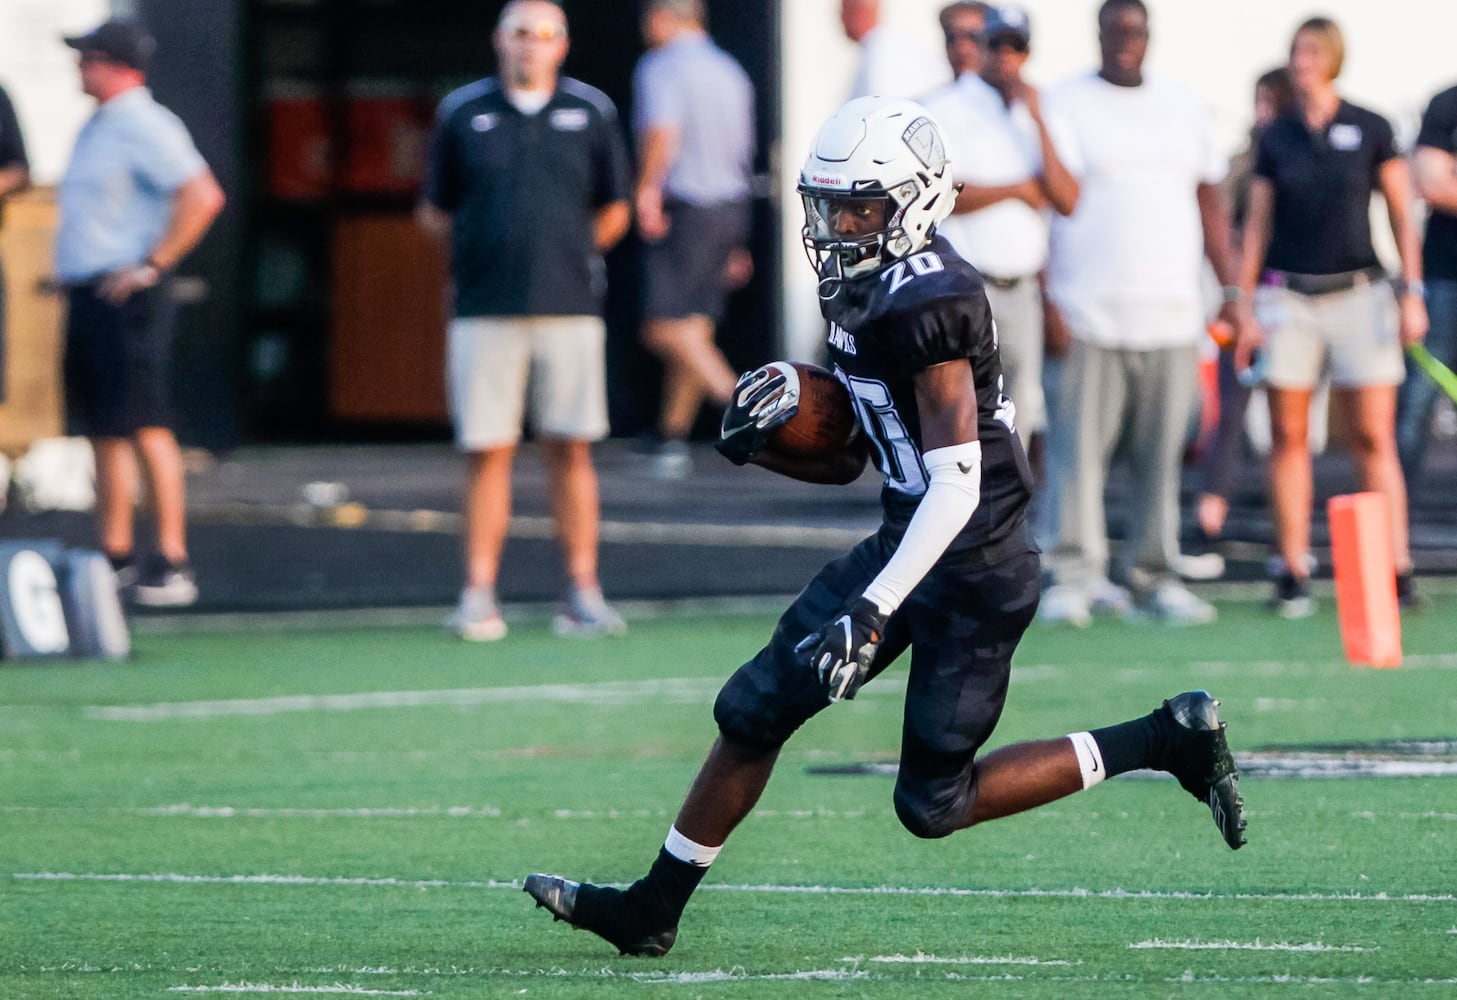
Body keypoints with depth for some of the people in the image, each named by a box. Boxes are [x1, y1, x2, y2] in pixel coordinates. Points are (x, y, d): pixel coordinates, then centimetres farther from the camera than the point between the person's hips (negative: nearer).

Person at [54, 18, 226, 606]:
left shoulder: (144, 127, -13)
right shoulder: (96, 128, 17)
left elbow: (203, 196, -23)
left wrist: (153, 264, -21)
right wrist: (67, 264, 19)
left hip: (127, 296, -10)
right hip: (86, 294, 10)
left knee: (146, 427, -11)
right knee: (103, 431, 11)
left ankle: (173, 563, -11)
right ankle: (114, 558, 16)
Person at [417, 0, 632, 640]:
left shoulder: (592, 113, 8)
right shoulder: (462, 113, 6)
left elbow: (613, 212, 15)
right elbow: (434, 214, 12)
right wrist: (481, 256, 9)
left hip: (570, 309, 1)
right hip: (485, 315, -1)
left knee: (571, 450, 0)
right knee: (487, 454, -2)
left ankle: (582, 594, 3)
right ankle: (479, 597, 0)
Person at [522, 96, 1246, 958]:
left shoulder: (928, 305, -22)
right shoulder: (865, 294, 8)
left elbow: (957, 486, -26)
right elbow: (846, 460, 17)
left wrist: (873, 613, -30)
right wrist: (761, 442, -4)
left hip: (975, 570, -9)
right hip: (909, 543, 9)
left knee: (934, 804, -1)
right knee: (756, 709, 8)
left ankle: (1170, 739, 8)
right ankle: (653, 911, 18)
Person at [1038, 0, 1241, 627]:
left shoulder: (1183, 109, 16)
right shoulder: (1066, 106, 2)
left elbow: (1211, 206, 21)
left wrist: (1232, 292, 14)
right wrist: (1047, 295, -15)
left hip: (1171, 316, 4)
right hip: (1089, 316, -4)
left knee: (1160, 455, 4)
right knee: (1079, 450, -8)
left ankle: (1154, 579, 9)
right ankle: (1074, 577, -7)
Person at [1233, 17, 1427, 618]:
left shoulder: (1371, 130, 3)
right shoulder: (1275, 139, 7)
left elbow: (1402, 217, 5)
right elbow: (1256, 225, 10)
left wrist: (1412, 294, -3)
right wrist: (1245, 311, 4)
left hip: (1359, 293, -2)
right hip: (1287, 297, 2)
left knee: (1374, 438, -5)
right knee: (1288, 438, -1)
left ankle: (1397, 573, -6)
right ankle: (1292, 576, 3)